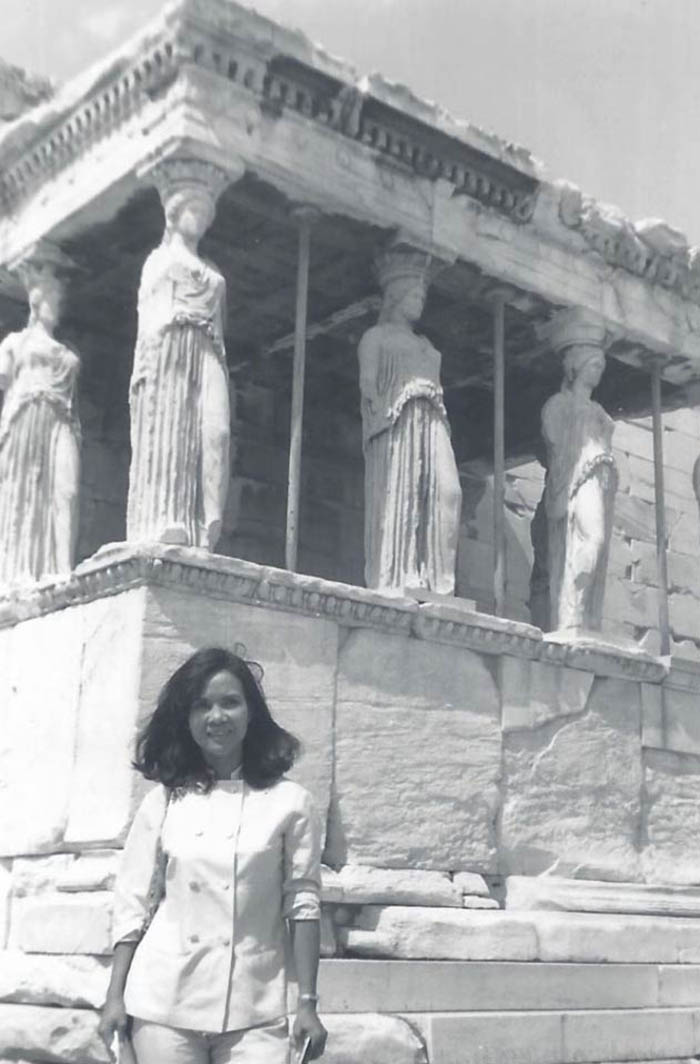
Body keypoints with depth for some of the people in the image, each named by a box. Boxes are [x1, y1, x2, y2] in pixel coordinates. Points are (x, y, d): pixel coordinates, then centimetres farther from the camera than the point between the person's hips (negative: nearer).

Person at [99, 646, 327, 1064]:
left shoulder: (290, 802, 1)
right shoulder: (164, 801, 5)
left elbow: (302, 904, 0)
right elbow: (134, 903, 7)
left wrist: (308, 1003, -2)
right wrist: (115, 997, 4)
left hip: (254, 1009, -1)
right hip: (164, 1002, 1)